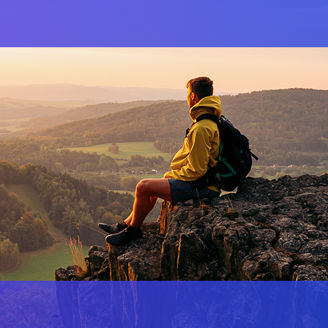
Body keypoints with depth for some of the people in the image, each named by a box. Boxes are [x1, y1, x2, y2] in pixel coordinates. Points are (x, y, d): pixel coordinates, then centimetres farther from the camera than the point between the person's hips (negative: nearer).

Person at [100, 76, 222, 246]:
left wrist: (172, 175, -8)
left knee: (143, 187, -11)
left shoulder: (201, 128, -23)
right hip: (203, 182, 10)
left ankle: (132, 230, 10)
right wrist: (173, 174, 13)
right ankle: (125, 225, 26)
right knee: (151, 188, 20)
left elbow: (196, 169, -24)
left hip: (200, 187, -10)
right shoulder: (212, 120, 11)